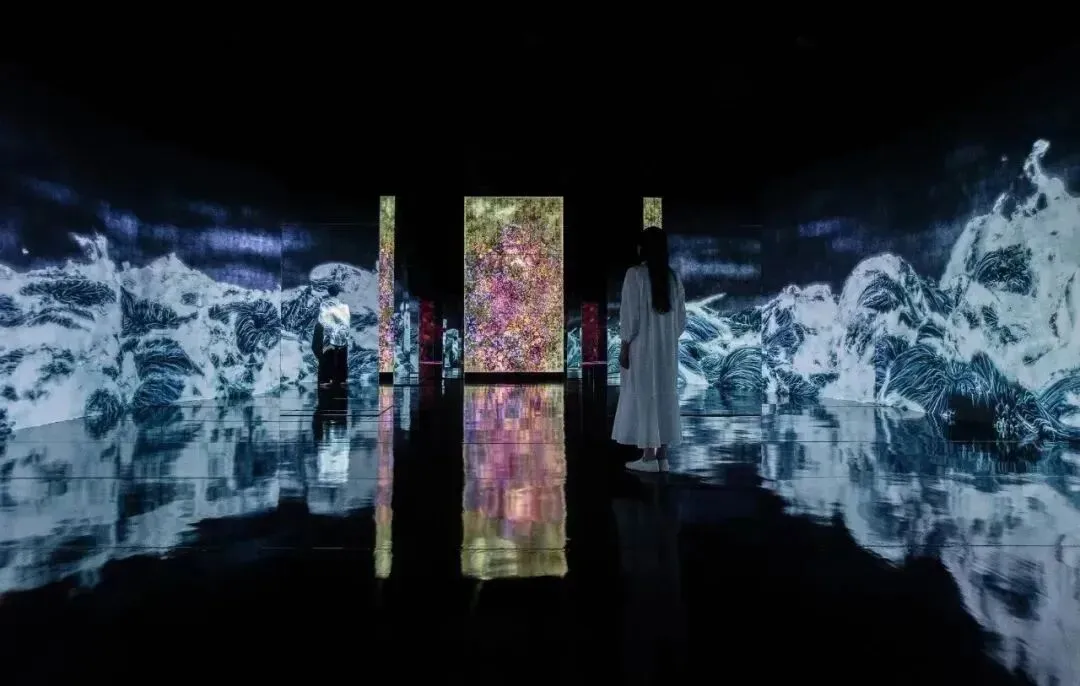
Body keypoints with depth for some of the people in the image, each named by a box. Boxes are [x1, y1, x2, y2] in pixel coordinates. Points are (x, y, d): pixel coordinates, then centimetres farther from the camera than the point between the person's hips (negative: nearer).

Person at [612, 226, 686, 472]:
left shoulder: (635, 274, -11)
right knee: (664, 397, 8)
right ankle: (662, 456, 13)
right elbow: (681, 317, 9)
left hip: (642, 346, -6)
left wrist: (624, 346, -7)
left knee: (644, 396, -1)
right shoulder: (673, 277, 7)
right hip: (667, 348, 6)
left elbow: (630, 313, -13)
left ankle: (649, 457, 1)